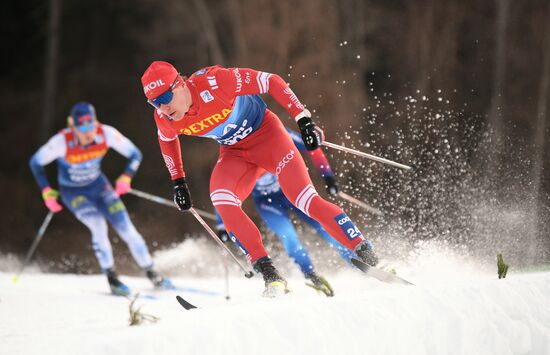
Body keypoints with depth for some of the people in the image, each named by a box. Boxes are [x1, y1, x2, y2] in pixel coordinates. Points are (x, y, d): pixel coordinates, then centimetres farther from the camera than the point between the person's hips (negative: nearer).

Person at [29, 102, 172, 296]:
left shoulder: (106, 133, -24)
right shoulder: (62, 142, -30)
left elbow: (134, 154, -10)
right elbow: (35, 162, -15)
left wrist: (126, 177, -25)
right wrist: (47, 192, -20)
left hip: (98, 186, 3)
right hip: (73, 193, -3)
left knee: (126, 227, -6)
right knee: (98, 225, -25)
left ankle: (152, 274, 7)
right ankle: (112, 279, -11)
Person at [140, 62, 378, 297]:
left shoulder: (214, 82, -31)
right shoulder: (164, 119, -14)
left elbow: (272, 82, -23)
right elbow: (167, 139, 12)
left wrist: (304, 121, -27)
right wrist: (178, 182, 12)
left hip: (266, 134, -4)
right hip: (234, 152, 4)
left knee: (306, 200, -19)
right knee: (221, 200, -24)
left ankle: (366, 255, -10)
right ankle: (270, 276, -20)